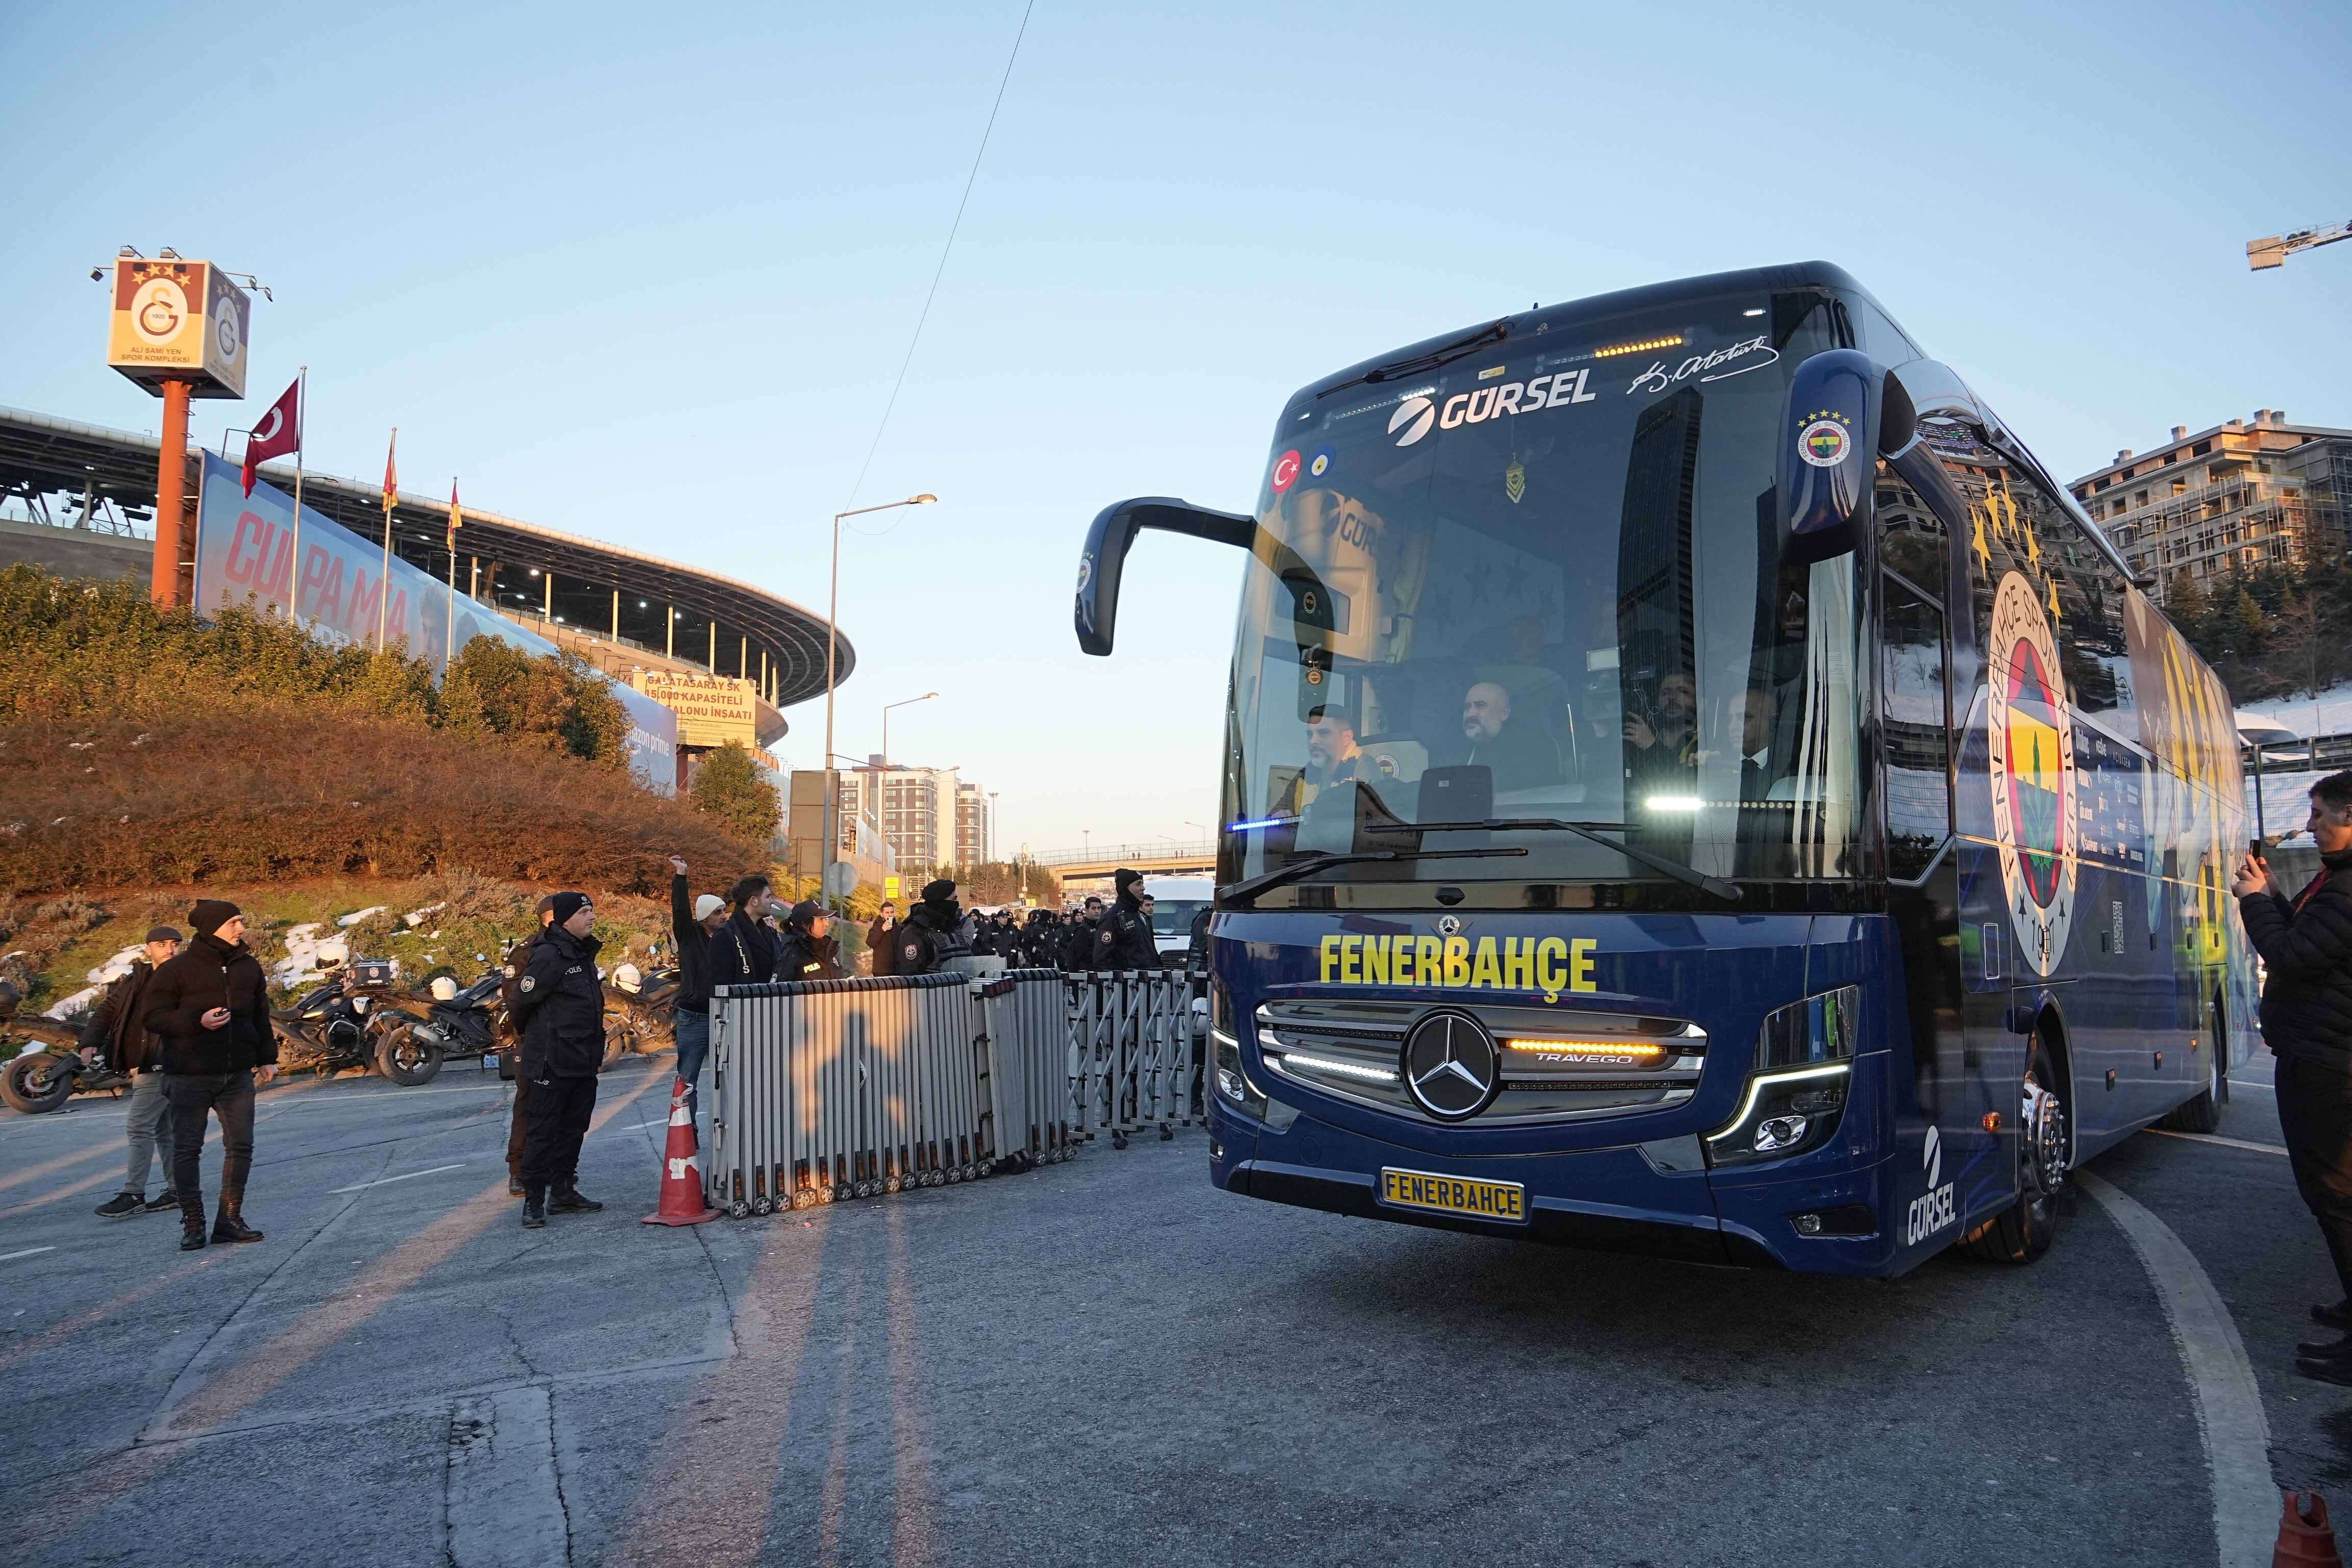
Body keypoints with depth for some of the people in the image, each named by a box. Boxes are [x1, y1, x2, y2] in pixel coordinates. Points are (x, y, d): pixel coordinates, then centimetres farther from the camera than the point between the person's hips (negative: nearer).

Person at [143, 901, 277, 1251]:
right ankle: (193, 1223, 13)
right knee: (187, 1150, 3)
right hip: (190, 1078, -4)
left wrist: (267, 1058, 13)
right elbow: (151, 1015, -8)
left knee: (241, 1147, 5)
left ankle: (230, 1219, 15)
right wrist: (198, 1020, -21)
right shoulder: (176, 969, -6)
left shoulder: (249, 966, 9)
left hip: (238, 1076, 4)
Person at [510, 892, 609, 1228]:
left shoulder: (584, 953, 13)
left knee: (574, 1127, 14)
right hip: (553, 1062, -9)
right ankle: (533, 1201, 2)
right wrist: (536, 1036, 5)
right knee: (544, 1130, -4)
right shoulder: (549, 955, -15)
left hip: (584, 1061, 9)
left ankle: (563, 1193, 23)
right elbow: (523, 1001, -11)